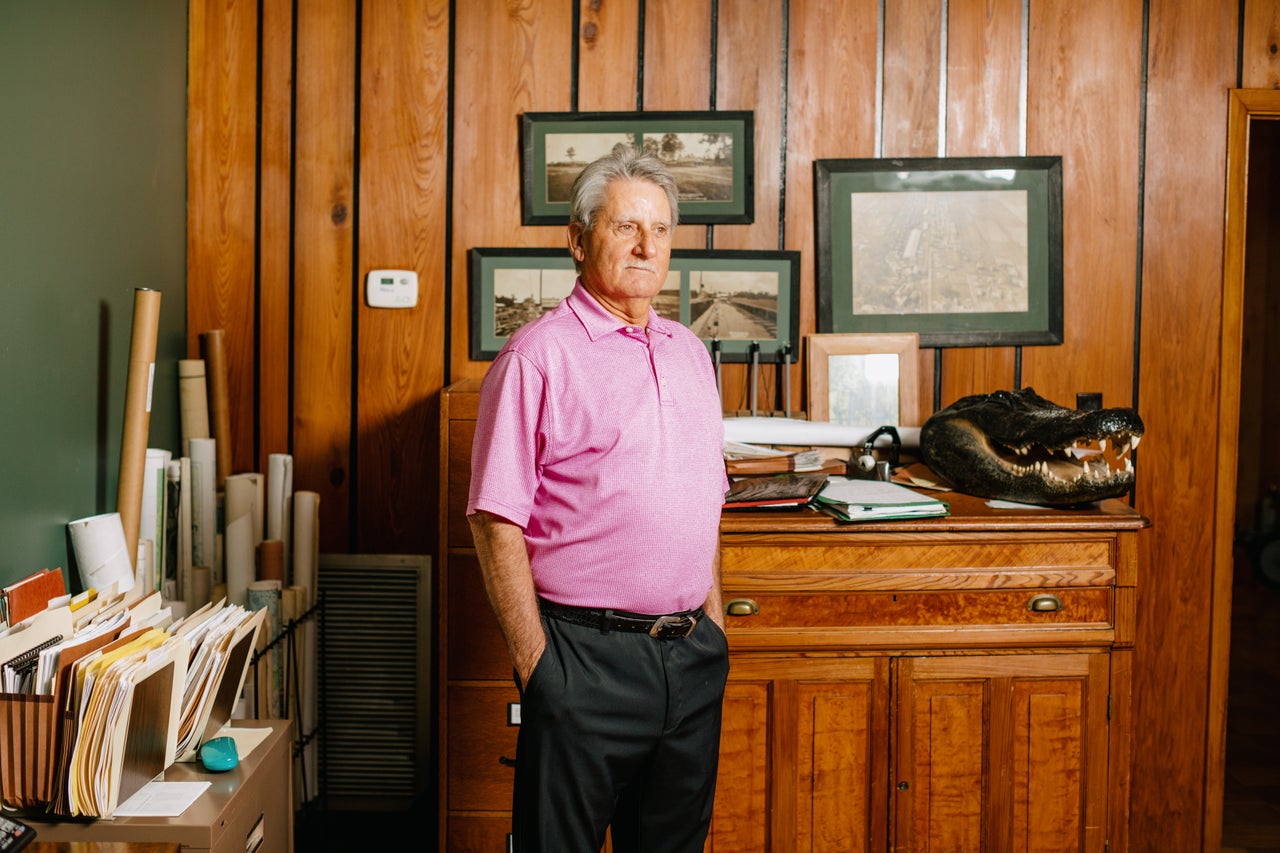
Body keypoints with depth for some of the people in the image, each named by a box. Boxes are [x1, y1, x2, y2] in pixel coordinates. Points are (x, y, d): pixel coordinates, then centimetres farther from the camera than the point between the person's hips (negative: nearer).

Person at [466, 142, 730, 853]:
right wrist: (535, 662, -14)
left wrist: (711, 623, 14)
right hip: (587, 654, -6)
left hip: (693, 656, 7)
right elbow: (496, 521, -12)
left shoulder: (689, 353, 12)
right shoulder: (538, 356, -9)